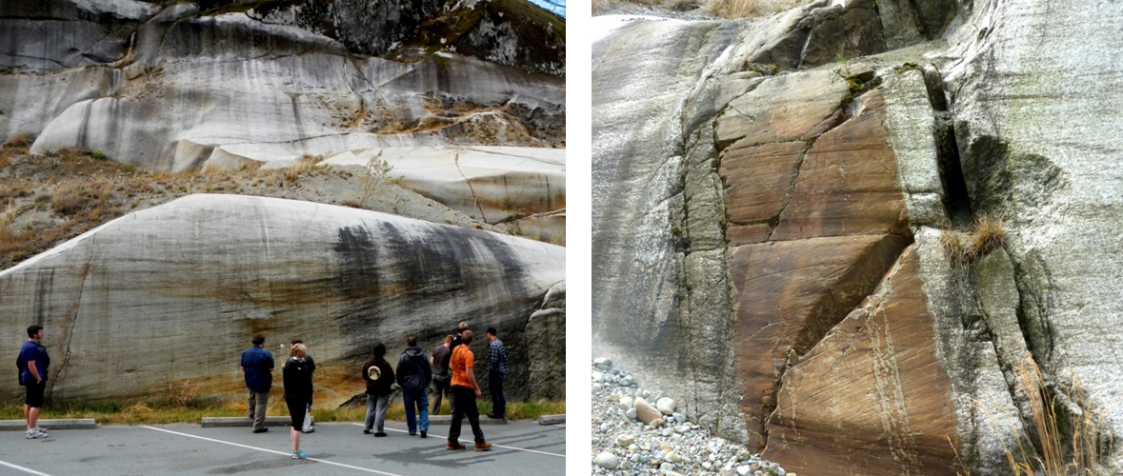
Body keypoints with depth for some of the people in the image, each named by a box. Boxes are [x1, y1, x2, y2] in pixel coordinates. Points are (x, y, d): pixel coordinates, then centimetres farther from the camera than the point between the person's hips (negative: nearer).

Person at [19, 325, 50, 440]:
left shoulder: (28, 345, 14)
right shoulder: (31, 347, -20)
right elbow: (31, 365, -23)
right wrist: (39, 379, -17)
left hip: (28, 378, 11)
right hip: (34, 379, -11)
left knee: (29, 403, 16)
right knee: (36, 404, -11)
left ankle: (31, 427, 25)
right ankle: (32, 431, -12)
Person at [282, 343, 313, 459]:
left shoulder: (287, 364, 7)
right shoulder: (304, 365, -12)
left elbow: (285, 382, 10)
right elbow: (308, 385, -13)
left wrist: (287, 395, 15)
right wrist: (310, 402, -8)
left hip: (289, 397, 7)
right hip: (300, 398, -7)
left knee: (295, 423, 17)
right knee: (298, 425, -1)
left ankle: (296, 449, 20)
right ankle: (296, 452, 3)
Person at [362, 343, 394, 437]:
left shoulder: (367, 362, -1)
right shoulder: (385, 364, -17)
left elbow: (364, 376, 8)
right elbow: (391, 379, -11)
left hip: (371, 389, 5)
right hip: (383, 390, -5)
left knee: (370, 409, 19)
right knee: (380, 410, -2)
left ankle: (367, 428, 24)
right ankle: (378, 430, -6)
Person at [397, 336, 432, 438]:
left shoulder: (403, 357, -8)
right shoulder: (423, 356, 1)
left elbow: (399, 373, -3)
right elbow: (429, 371, 5)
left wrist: (401, 384, 12)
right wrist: (426, 383, 17)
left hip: (408, 387, -1)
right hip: (421, 387, 1)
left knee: (410, 409, 9)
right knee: (423, 408, 3)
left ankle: (412, 430, 13)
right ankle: (424, 428, -14)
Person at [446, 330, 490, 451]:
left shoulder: (456, 349, 5)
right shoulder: (468, 353, -17)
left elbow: (451, 365, 17)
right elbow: (469, 374, -20)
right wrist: (477, 389, -16)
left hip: (455, 384, 7)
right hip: (465, 387, -7)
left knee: (457, 413, 13)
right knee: (473, 415, -1)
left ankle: (452, 441, 14)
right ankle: (479, 442, 1)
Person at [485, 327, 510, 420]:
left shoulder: (493, 344, -19)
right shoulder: (500, 342, 9)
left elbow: (494, 360, -22)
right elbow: (504, 356, 13)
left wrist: (490, 369, -11)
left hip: (494, 371, -9)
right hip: (501, 370, 9)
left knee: (493, 391, 0)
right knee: (499, 391, 14)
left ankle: (497, 412, 3)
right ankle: (502, 412, 18)